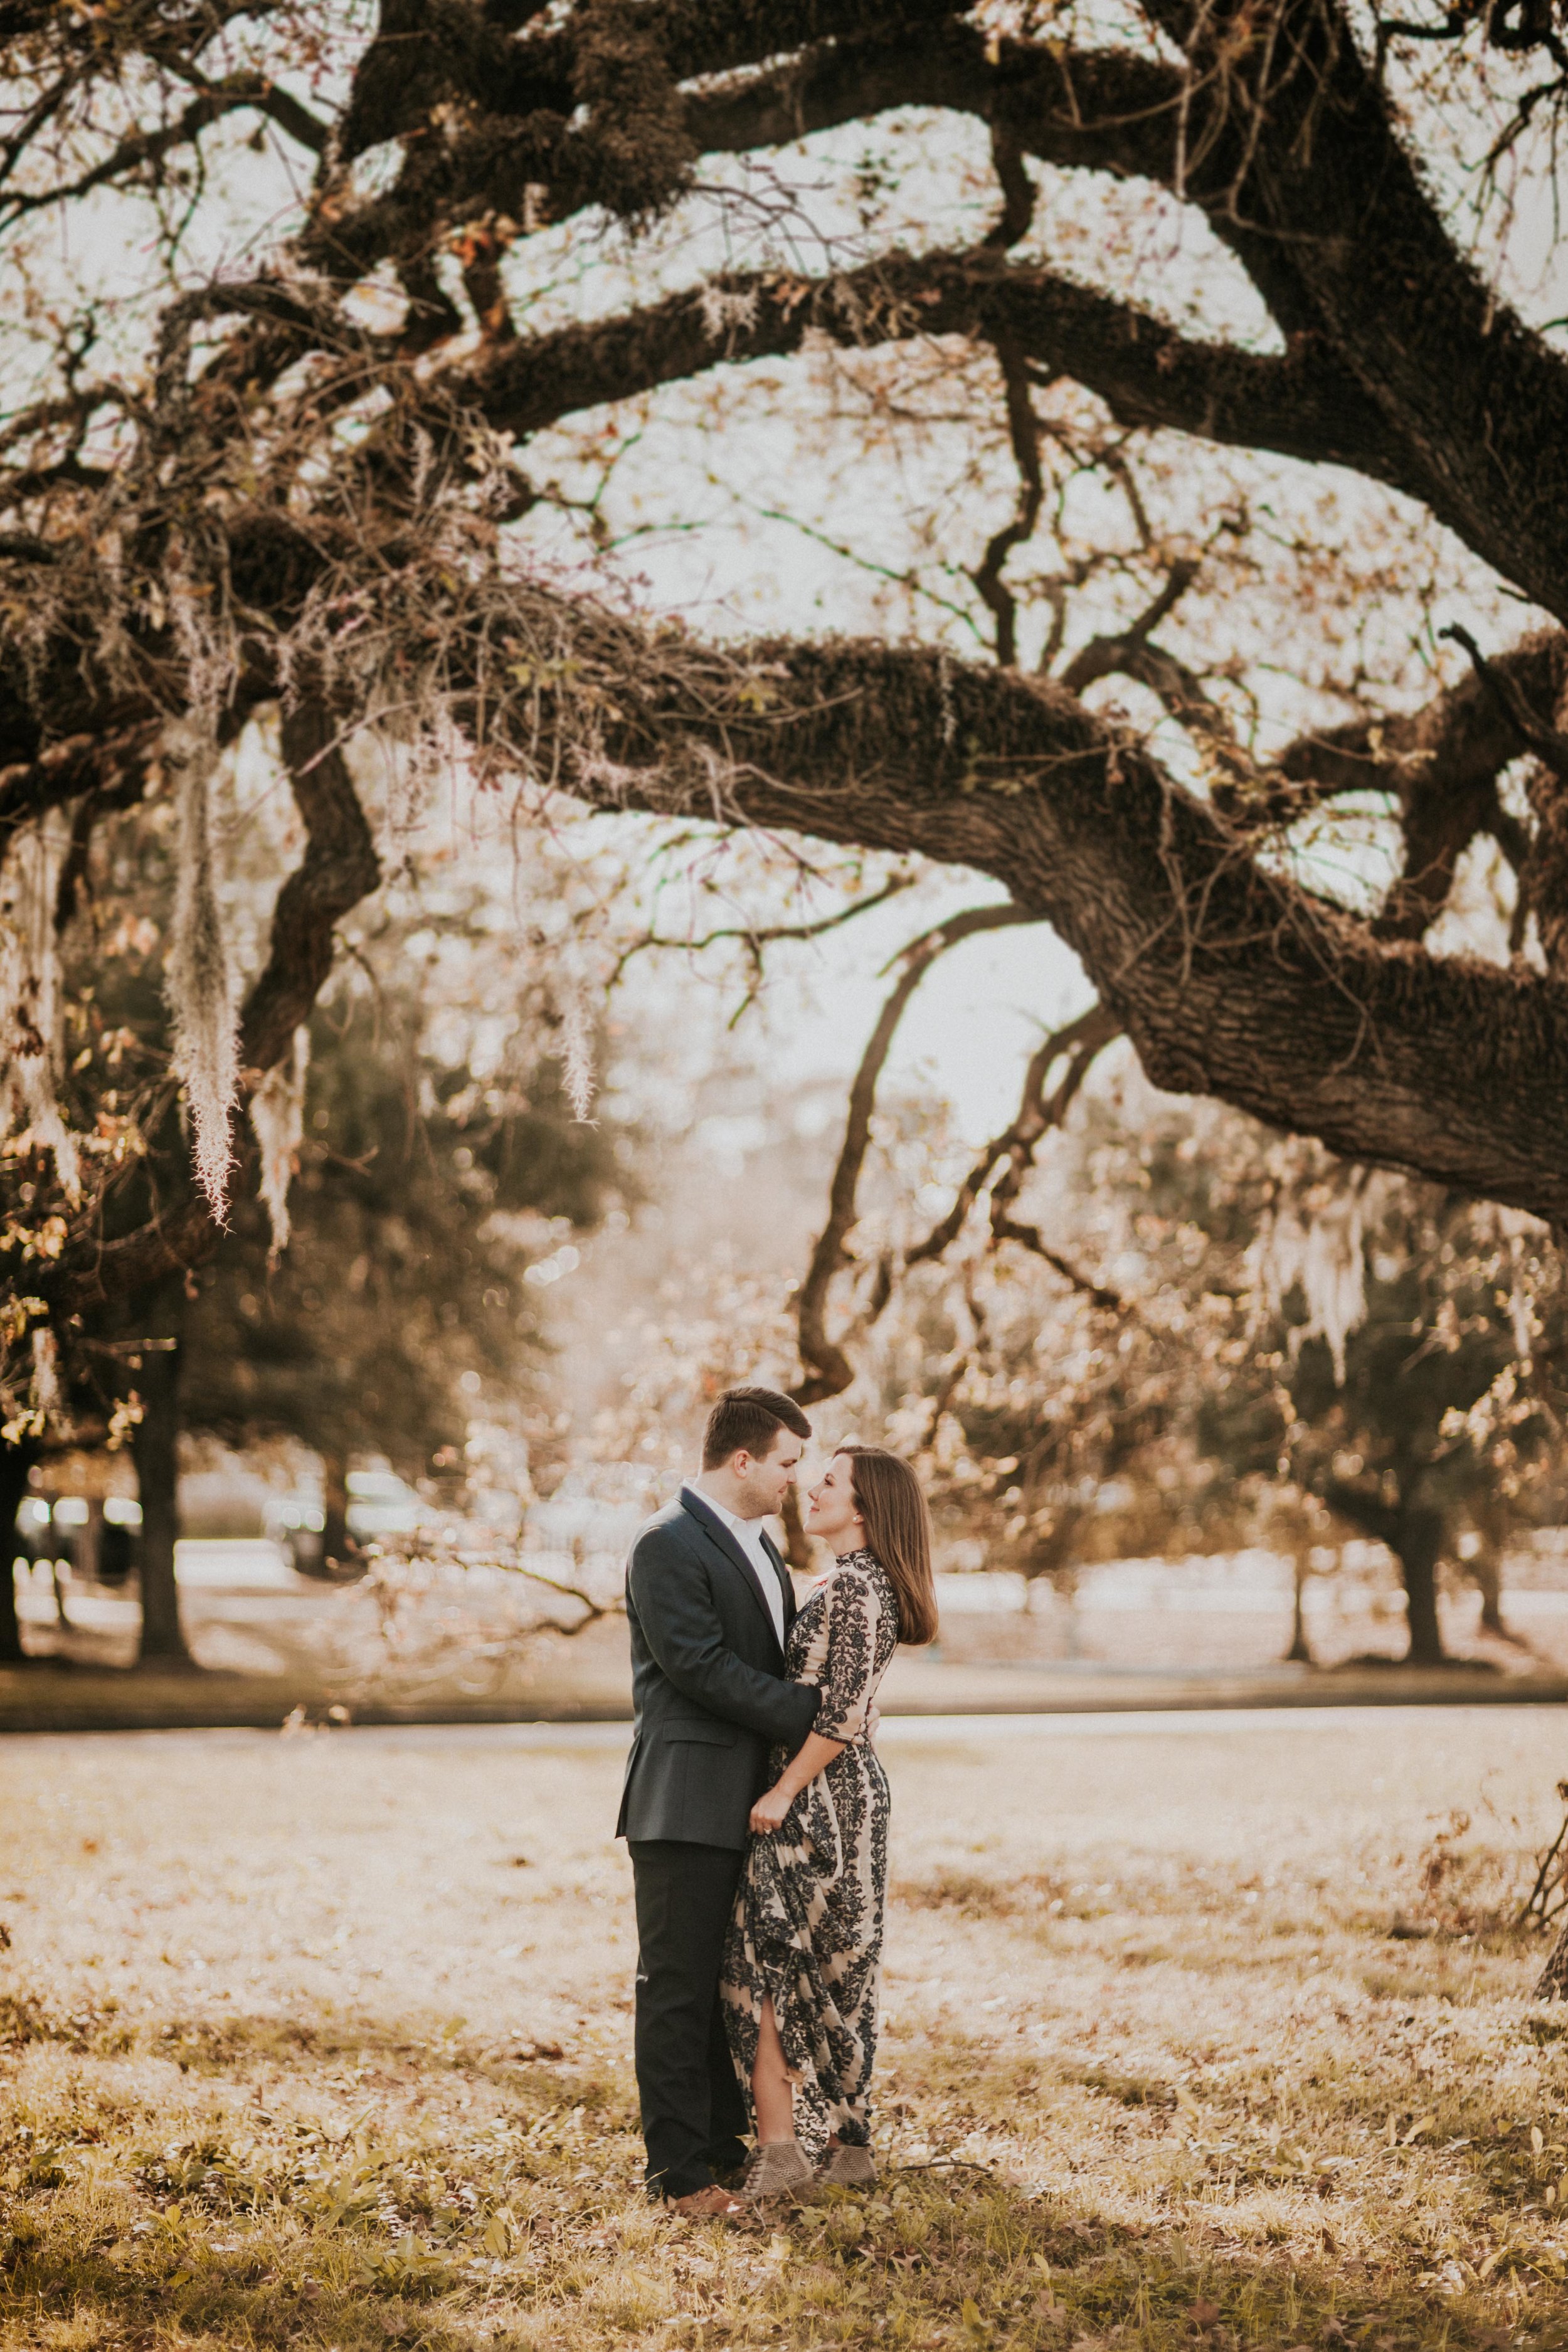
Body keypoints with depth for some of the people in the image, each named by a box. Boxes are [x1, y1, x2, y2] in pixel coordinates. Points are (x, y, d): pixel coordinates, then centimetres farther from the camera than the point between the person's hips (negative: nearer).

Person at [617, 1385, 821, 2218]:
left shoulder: (754, 1543, 17)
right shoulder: (668, 1543, -13)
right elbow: (700, 1665, -20)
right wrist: (809, 1715, -16)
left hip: (749, 1802, 9)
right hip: (686, 1803, -9)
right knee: (678, 1988, -4)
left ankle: (724, 2144, 24)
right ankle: (679, 2172, 0)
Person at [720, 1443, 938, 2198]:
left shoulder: (852, 1588, -17)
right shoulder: (855, 1583, 14)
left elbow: (842, 1715, -21)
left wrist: (783, 1792, -17)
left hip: (819, 1796, -10)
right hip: (849, 1793, 10)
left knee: (766, 1963, -6)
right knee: (834, 1967, 12)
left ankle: (782, 2149, -6)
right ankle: (845, 2141, 17)